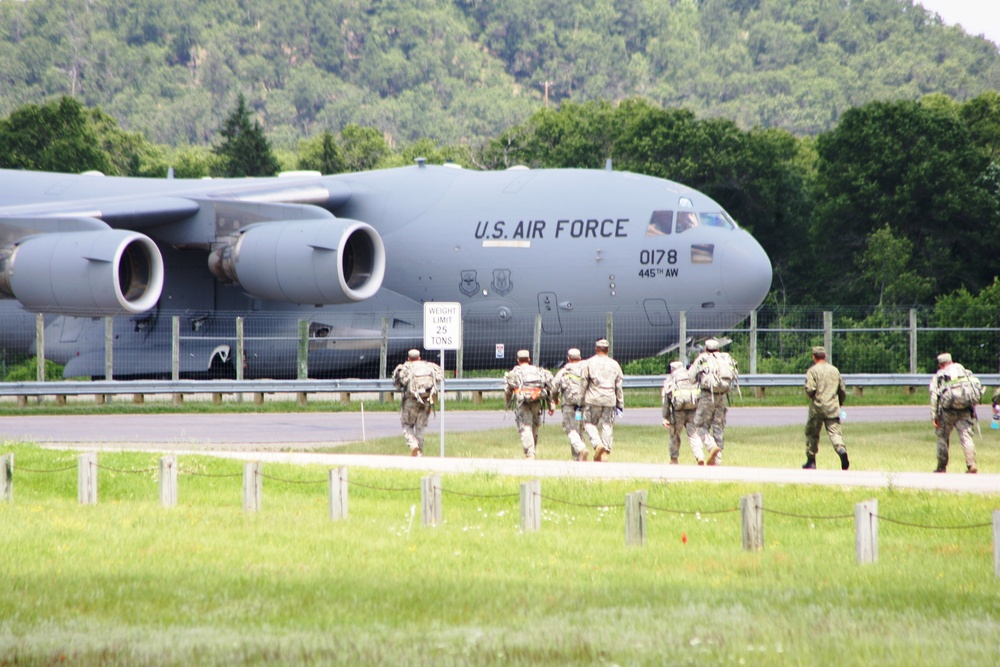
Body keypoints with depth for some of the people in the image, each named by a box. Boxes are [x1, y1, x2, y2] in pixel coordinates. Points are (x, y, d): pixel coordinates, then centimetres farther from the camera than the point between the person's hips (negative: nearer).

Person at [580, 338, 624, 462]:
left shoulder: (589, 363, 2)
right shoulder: (614, 364, 10)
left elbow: (583, 383, 0)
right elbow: (619, 386, 11)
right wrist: (620, 405, 15)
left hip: (593, 400, -2)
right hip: (610, 400, 2)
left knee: (589, 423, 7)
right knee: (607, 426, 5)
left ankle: (597, 444, -17)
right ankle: (605, 453, 1)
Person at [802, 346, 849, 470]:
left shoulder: (812, 370, -4)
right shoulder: (834, 370, 11)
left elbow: (810, 389, -16)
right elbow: (843, 390, 14)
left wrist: (809, 395, 7)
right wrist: (839, 403, 30)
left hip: (817, 408, -3)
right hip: (833, 409, 3)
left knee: (812, 433, 12)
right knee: (834, 432, -4)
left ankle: (811, 461, 18)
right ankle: (842, 450, -33)